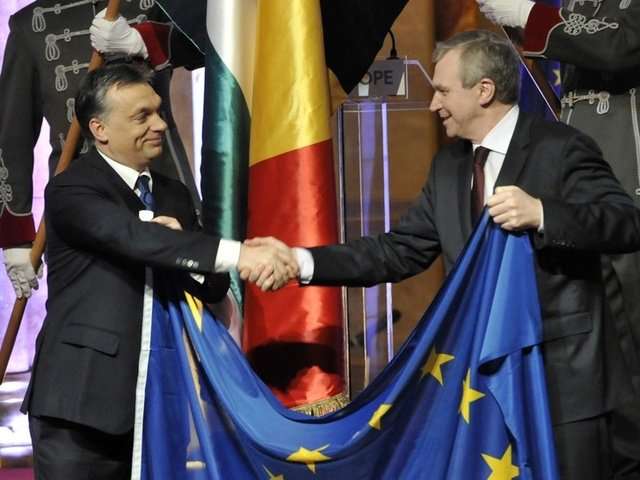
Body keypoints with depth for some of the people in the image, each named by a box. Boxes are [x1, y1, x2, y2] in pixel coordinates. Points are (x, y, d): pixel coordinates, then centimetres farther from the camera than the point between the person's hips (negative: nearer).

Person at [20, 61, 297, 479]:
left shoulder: (174, 194, 13)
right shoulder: (70, 191, -8)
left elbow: (213, 289, 12)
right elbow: (135, 237, -27)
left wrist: (177, 248, -10)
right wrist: (238, 254, -37)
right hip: (83, 399, -6)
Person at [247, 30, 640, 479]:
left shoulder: (561, 148, -11)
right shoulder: (449, 163, 10)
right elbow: (401, 250, 8)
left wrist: (540, 212, -35)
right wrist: (302, 261, -3)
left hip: (563, 371, -6)